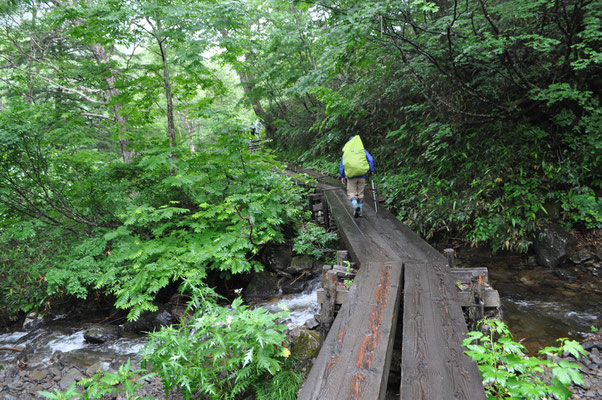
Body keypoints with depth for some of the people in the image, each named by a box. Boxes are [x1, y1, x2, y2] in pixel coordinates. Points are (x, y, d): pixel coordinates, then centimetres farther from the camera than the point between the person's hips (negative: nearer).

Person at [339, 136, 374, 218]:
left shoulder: (345, 152, 8)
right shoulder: (363, 150, 7)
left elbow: (341, 166, 8)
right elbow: (370, 160, -5)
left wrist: (342, 176, 15)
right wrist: (371, 170, 3)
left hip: (351, 176, -1)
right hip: (362, 175, 1)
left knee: (351, 193, 5)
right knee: (360, 193, 11)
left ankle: (355, 204, -24)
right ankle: (360, 211, 14)